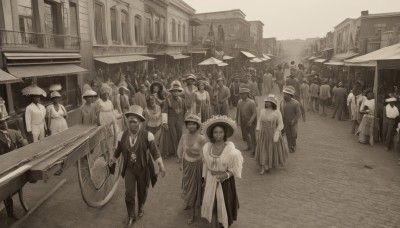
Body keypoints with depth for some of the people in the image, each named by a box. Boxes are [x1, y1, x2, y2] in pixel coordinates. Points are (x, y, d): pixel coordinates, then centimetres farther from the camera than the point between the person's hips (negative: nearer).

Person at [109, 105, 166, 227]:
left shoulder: (147, 135, -18)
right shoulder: (122, 135, -9)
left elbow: (154, 151, -11)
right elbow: (118, 150, 8)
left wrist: (161, 165, -16)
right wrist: (111, 160, 20)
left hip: (143, 168, -1)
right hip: (129, 168, 1)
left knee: (142, 191, 17)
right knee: (129, 193, -1)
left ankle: (141, 207, 49)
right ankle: (131, 216, 22)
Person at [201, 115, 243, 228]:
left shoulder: (231, 150, -19)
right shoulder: (207, 147, -7)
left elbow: (235, 169, -9)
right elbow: (206, 166, 5)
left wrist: (226, 175, -26)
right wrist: (205, 180, 11)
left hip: (225, 181, -3)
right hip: (211, 180, 3)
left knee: (224, 204, 13)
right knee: (211, 204, 11)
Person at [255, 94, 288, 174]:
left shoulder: (277, 112, -11)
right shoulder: (262, 111, 0)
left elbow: (280, 125, -8)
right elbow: (259, 122, 4)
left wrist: (276, 133, -18)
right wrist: (258, 133, 0)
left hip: (273, 134, -3)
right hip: (264, 134, 3)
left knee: (274, 150, 11)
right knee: (263, 150, 2)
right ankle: (263, 168, 10)